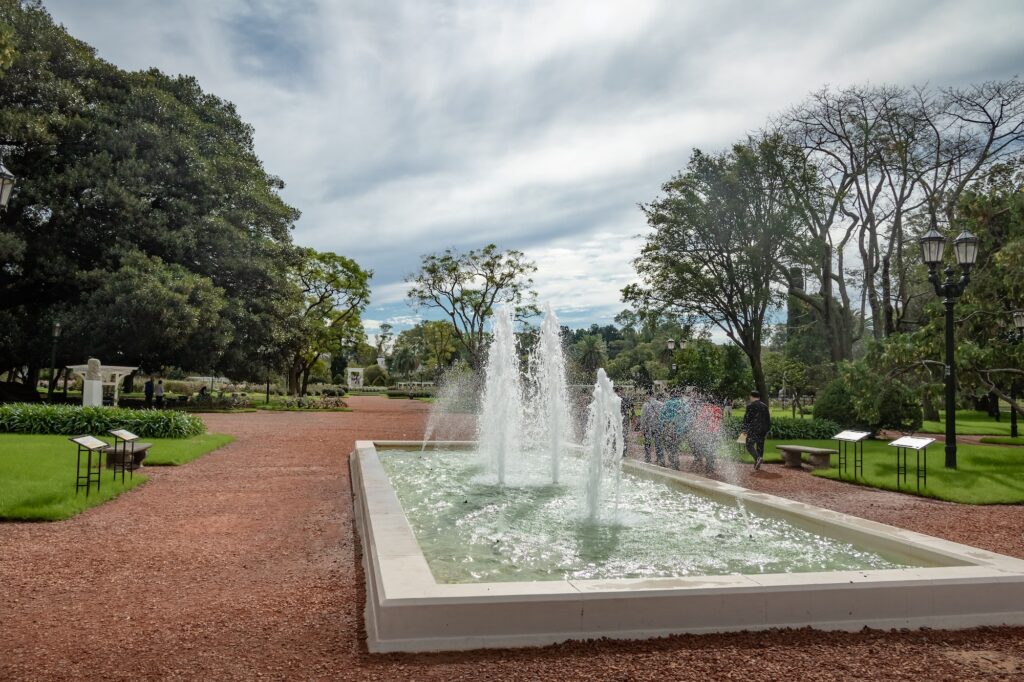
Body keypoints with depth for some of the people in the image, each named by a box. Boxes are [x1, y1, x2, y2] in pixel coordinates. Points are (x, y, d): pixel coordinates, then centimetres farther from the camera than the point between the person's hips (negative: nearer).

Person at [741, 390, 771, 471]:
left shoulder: (750, 405, -5)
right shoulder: (765, 406, 14)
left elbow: (746, 418, -9)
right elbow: (768, 419, 16)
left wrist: (745, 429, -5)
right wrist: (767, 430, 22)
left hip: (753, 429, -6)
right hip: (763, 430, 6)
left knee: (749, 445, -5)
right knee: (760, 446, 9)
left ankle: (757, 458, -28)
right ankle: (758, 465, 9)